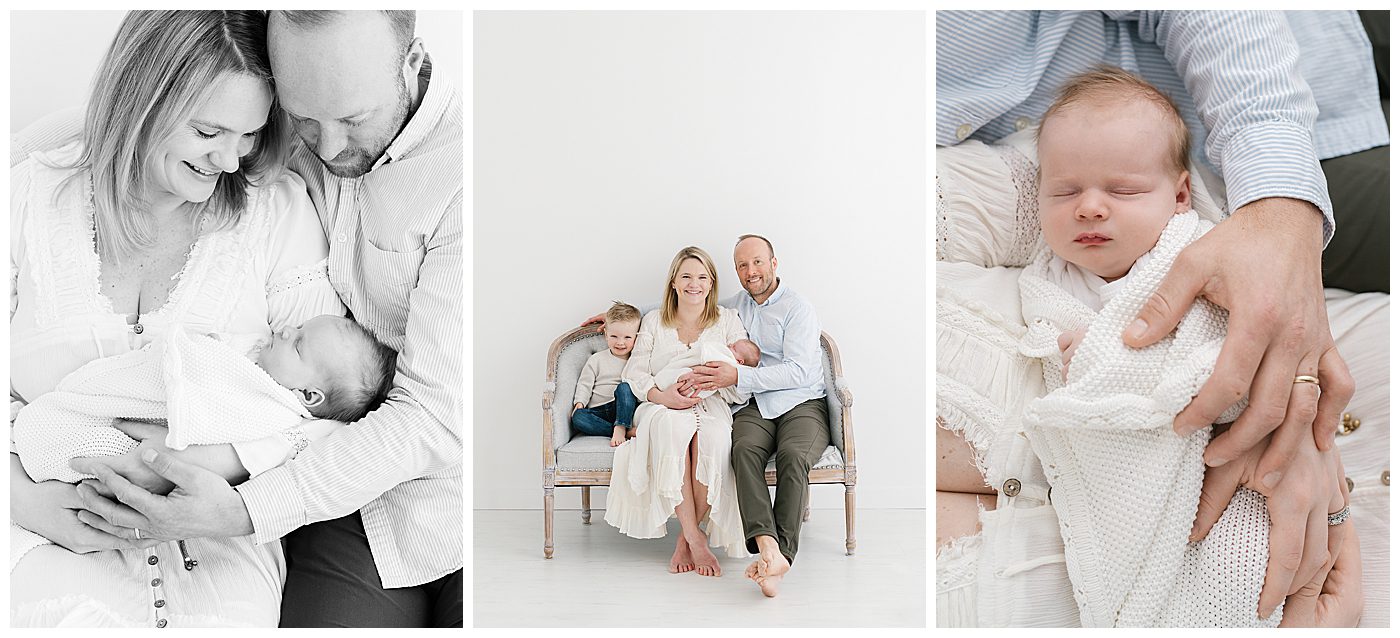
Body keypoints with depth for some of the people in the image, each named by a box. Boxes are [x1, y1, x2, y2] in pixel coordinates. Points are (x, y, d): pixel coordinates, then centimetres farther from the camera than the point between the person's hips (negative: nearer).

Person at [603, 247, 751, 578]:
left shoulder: (728, 320, 11)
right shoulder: (653, 321, 15)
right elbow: (635, 373, 5)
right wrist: (661, 394, -17)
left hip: (711, 408, 0)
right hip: (663, 407, 0)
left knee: (712, 436, -38)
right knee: (670, 426, -38)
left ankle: (687, 537, -22)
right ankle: (695, 538, -32)